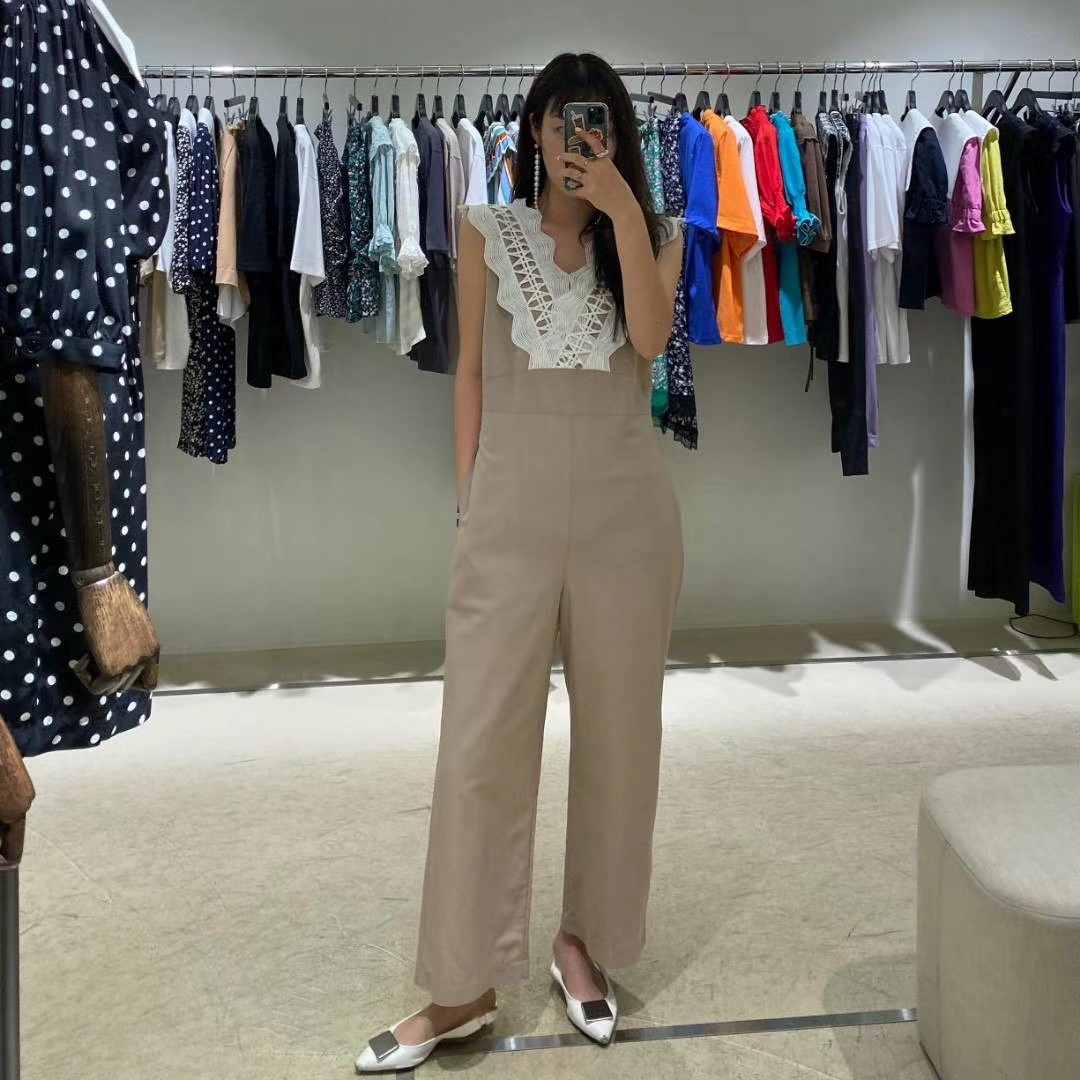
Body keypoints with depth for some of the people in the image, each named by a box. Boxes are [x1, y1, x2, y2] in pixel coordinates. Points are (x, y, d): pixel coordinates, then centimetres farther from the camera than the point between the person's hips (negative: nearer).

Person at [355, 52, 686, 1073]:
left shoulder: (654, 231, 10)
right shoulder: (487, 230, 9)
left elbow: (651, 337, -9)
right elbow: (471, 370, 9)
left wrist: (622, 207, -11)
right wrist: (467, 497, 5)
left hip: (624, 506, 1)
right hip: (513, 504, -1)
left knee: (617, 730, 8)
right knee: (480, 738, -2)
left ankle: (583, 939, 28)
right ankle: (463, 985, 12)